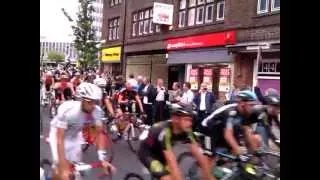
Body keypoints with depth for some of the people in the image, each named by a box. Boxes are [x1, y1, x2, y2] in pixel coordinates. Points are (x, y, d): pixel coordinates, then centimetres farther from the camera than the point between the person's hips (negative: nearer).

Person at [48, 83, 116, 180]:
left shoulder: (97, 111, -28)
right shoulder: (68, 110, -40)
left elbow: (99, 133, -18)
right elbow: (60, 139, -40)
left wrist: (102, 158, -27)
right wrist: (63, 168, -45)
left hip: (75, 134, 4)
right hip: (58, 133, -4)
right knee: (59, 165, -18)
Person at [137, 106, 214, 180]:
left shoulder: (186, 131, -19)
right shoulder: (165, 132, -37)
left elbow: (198, 154, -15)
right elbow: (172, 162, -41)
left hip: (159, 152, 7)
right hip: (147, 152, -7)